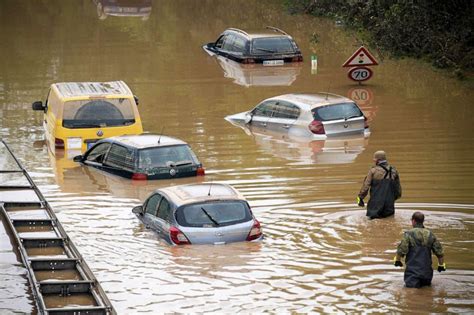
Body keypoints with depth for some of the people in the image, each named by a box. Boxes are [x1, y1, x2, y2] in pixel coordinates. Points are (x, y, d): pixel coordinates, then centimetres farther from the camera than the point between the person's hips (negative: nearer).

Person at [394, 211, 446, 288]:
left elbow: (401, 251, -12)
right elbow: (439, 252, 10)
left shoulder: (409, 234, -7)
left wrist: (397, 260, 8)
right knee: (426, 283, 23)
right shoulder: (430, 234, 8)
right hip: (427, 271, 5)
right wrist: (441, 265, 25)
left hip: (413, 269, -5)